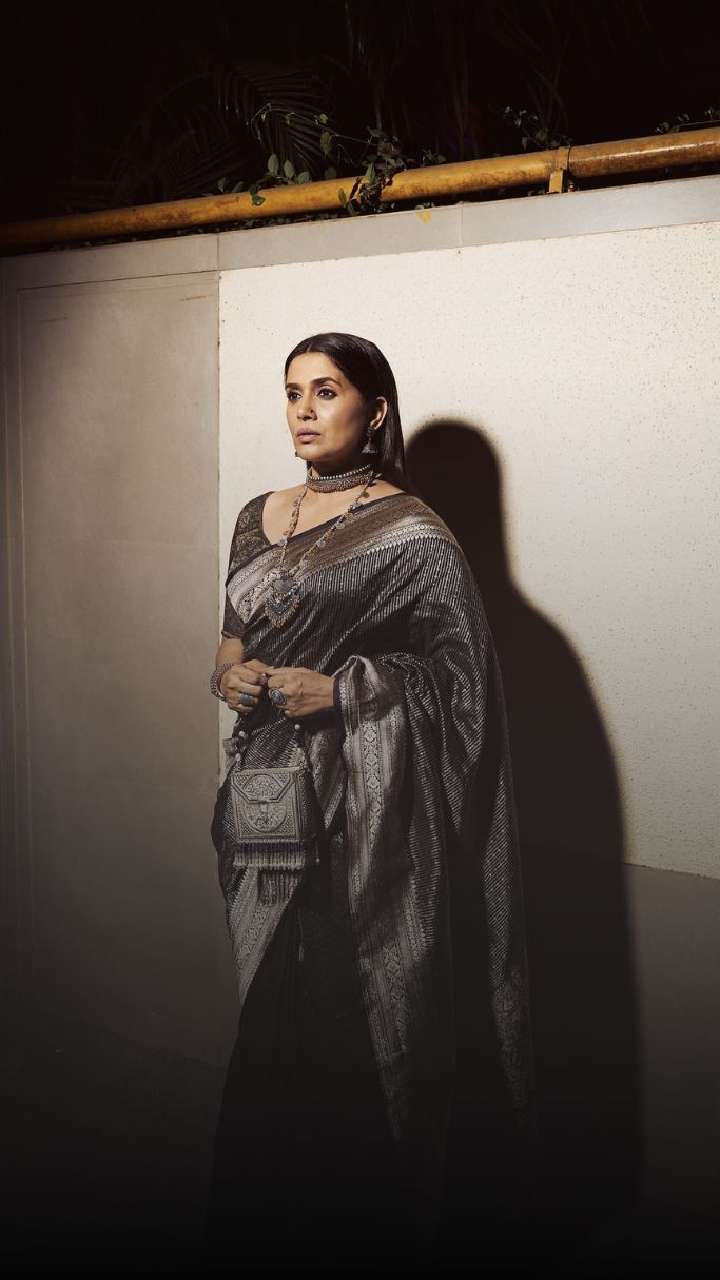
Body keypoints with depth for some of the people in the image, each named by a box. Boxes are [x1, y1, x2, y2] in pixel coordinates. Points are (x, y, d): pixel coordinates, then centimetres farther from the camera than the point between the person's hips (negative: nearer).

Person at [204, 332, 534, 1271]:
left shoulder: (411, 536, -9)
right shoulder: (258, 518, 11)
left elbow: (460, 673, -9)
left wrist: (339, 689, -16)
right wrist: (226, 669, -1)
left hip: (366, 804, -6)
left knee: (366, 1014, 1)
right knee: (273, 1007, 14)